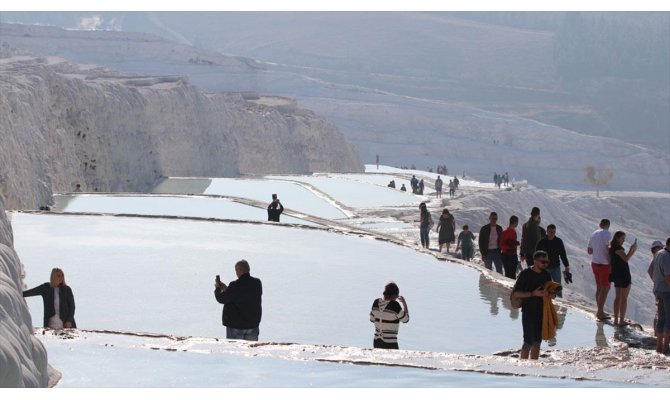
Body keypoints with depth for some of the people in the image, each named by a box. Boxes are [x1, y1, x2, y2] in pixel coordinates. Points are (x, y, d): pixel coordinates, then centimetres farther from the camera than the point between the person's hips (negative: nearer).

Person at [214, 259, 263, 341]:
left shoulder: (235, 286, -20)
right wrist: (226, 288, 18)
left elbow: (221, 299, -10)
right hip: (253, 324, 5)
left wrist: (217, 288, 11)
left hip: (236, 325, -5)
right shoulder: (257, 283, -1)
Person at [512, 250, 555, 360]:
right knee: (528, 342, -11)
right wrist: (533, 294, -20)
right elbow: (515, 293, -11)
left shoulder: (546, 275, 8)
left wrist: (548, 294, -11)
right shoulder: (525, 274, -9)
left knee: (537, 342, 10)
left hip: (542, 312, 6)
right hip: (528, 312, -6)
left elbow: (553, 294, 14)